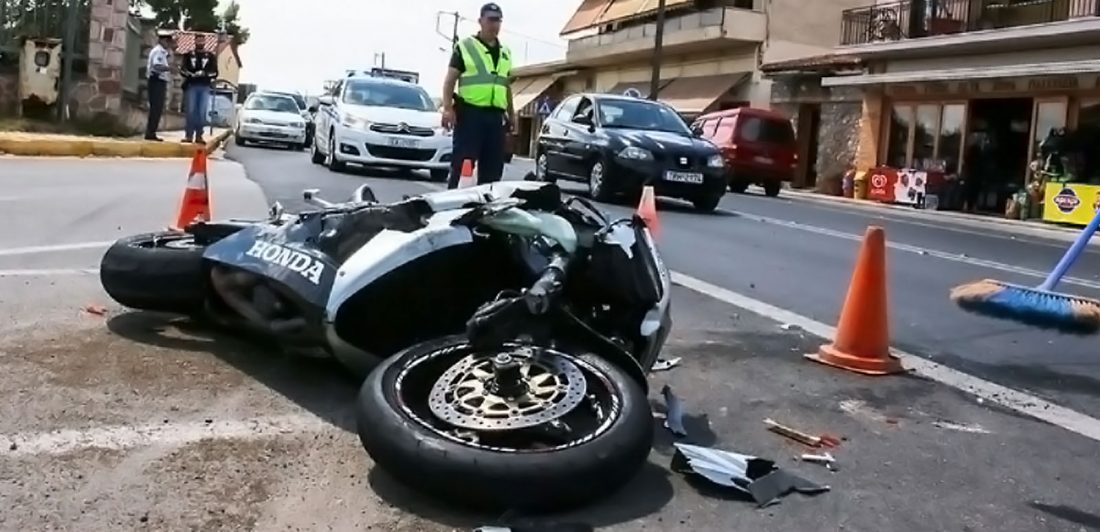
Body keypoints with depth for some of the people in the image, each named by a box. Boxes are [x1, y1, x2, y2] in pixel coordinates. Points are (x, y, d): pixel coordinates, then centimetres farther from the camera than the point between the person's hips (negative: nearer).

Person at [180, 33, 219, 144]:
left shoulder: (211, 57, 11)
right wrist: (191, 74, -18)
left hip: (204, 88, 1)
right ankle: (189, 135, -1)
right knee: (190, 111, -4)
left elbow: (215, 72, 3)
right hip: (191, 86, 0)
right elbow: (182, 69, 2)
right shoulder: (188, 55, 11)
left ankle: (199, 135, 2)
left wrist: (204, 74, -16)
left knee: (202, 112, -3)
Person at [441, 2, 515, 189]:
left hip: (496, 116, 6)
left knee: (492, 167, 7)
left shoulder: (505, 53, 19)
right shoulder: (464, 47, 2)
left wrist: (511, 113, 23)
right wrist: (447, 108, -15)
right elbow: (450, 80, -3)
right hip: (470, 113, -6)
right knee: (462, 163, -7)